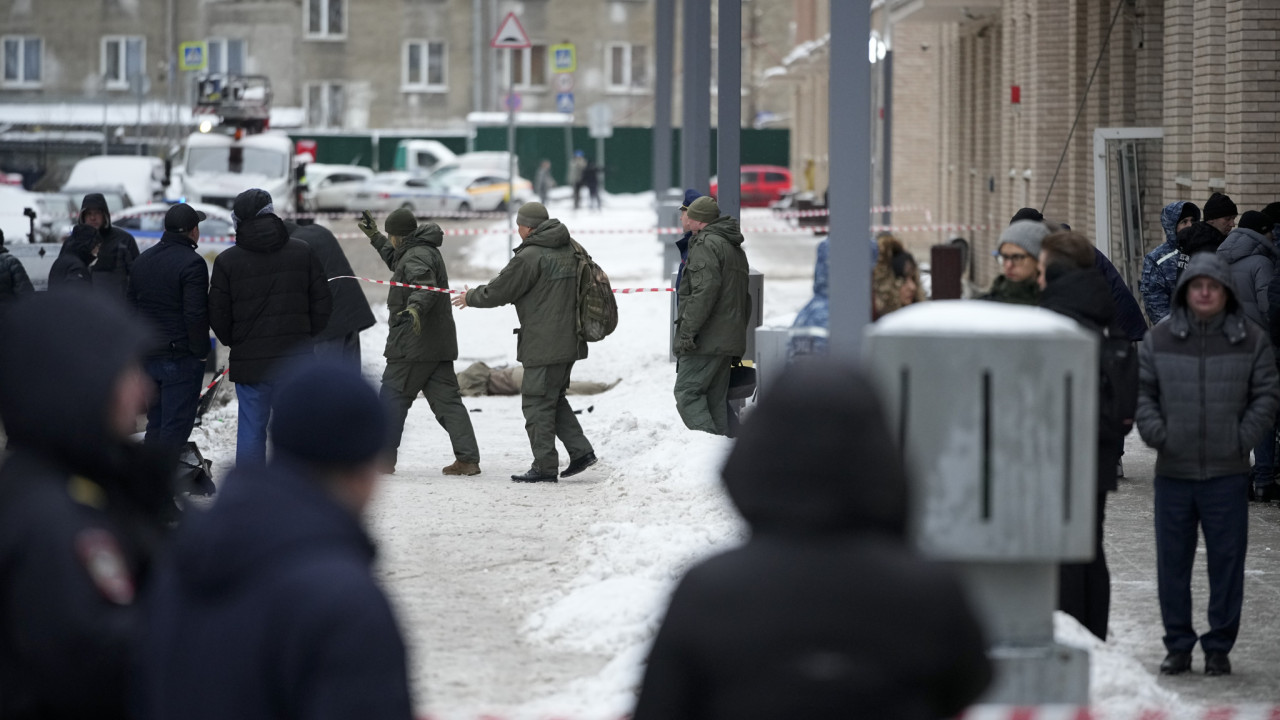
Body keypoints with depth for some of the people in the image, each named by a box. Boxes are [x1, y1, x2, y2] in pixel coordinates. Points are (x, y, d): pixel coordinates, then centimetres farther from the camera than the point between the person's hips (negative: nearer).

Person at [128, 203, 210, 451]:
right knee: (175, 428, -5)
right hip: (181, 359, -7)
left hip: (147, 357, 7)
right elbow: (195, 315, -19)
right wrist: (201, 351, -8)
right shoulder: (192, 263, -14)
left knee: (155, 424, 16)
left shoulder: (142, 261, 12)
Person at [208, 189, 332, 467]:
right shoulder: (302, 252, 2)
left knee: (251, 431, 4)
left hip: (250, 361, -1)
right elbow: (323, 302, 5)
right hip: (296, 360, 1)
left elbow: (217, 315, -1)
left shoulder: (227, 261, -4)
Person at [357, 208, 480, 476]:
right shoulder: (428, 252, 20)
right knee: (446, 399, 4)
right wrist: (375, 238, 47)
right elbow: (396, 262, 42)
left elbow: (425, 286, -34)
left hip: (412, 343, -10)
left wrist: (415, 307, -52)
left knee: (393, 399, 1)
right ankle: (468, 459, -5)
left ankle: (382, 459, 6)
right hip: (439, 343, 10)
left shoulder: (416, 257, -13)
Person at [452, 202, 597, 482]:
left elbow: (498, 292, -11)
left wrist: (471, 297, 9)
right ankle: (580, 450, 12)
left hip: (543, 346, -9)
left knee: (537, 403, 0)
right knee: (554, 398, 20)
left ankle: (545, 467, 2)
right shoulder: (570, 249, 10)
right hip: (570, 342, 9)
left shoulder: (530, 257, -16)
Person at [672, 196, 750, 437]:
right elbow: (745, 298, 25)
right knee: (716, 399, 11)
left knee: (687, 393, -10)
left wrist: (687, 331, -21)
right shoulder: (736, 248, 22)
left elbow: (705, 290, -22)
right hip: (729, 340, 9)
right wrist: (738, 344, 26)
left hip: (707, 340, -9)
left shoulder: (706, 244, -9)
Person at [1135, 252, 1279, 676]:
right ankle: (1178, 645, 16)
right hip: (1173, 472, 1)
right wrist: (1156, 433, -6)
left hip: (1228, 472, -1)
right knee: (1172, 562, 6)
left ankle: (1219, 646, 12)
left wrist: (1243, 438, -5)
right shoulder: (1159, 340, 5)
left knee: (1227, 561, 2)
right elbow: (1141, 391, 8)